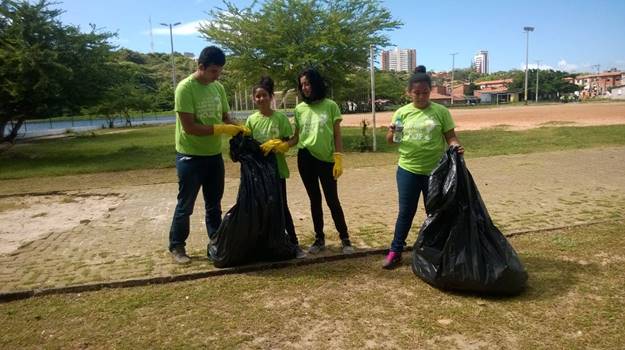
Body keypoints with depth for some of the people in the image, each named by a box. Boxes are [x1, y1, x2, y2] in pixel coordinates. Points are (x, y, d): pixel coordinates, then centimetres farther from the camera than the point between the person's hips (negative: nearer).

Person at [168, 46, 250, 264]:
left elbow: (225, 117, 10)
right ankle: (176, 246, 22)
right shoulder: (185, 88, -18)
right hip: (190, 157, -6)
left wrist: (238, 128, -11)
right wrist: (222, 129, -24)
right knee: (185, 205, 5)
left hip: (214, 155, 6)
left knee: (214, 204, 17)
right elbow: (190, 127, -22)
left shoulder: (218, 88, 3)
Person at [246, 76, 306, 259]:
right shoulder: (251, 120, 2)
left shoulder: (280, 118, -6)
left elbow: (288, 142, -4)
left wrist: (278, 145, -22)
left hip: (277, 168, -3)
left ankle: (294, 244, 8)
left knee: (282, 207, -1)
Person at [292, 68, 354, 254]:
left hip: (326, 159, -3)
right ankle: (319, 239, 22)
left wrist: (338, 160, -9)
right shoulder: (300, 109, 5)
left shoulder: (330, 106, -2)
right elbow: (296, 137, 6)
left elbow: (337, 135, -2)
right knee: (315, 200, 11)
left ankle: (345, 239, 12)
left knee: (332, 200, 0)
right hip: (305, 158, 3)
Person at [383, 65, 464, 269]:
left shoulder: (441, 112, -4)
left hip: (435, 171, 0)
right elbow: (390, 140, 4)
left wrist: (456, 145, -24)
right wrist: (392, 132, -19)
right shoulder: (402, 113, 0)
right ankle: (395, 252, 19)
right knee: (406, 212, 7)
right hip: (408, 170, 1)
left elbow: (450, 137, -1)